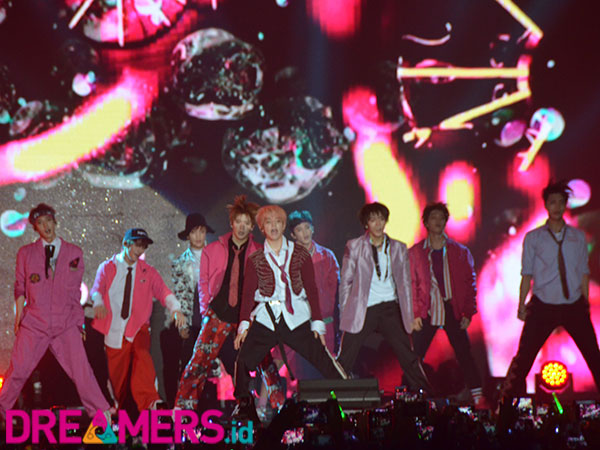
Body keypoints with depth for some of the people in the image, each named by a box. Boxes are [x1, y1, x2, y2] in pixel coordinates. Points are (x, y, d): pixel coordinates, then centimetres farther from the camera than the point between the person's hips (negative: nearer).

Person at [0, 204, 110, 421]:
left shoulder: (74, 253, 9)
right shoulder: (26, 253, 8)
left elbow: (75, 291, 12)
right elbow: (20, 287, 11)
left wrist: (78, 321, 8)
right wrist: (19, 315, 3)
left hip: (65, 323, 0)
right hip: (34, 322, 0)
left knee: (81, 369, -7)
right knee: (18, 369, -2)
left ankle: (102, 416, -1)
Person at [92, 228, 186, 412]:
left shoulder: (148, 271, 10)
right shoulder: (107, 268, 8)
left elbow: (162, 290, -3)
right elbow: (96, 289, -5)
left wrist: (175, 309, -24)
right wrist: (98, 303, -30)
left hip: (138, 328, 0)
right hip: (114, 329, 0)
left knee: (143, 357, -26)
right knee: (117, 373, 2)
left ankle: (149, 401, -38)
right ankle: (120, 410, 21)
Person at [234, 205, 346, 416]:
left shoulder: (299, 254, 8)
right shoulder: (255, 260, 8)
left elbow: (311, 289, 7)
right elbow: (248, 293, 3)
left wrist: (317, 323, -1)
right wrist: (244, 325, -9)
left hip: (297, 318, 0)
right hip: (265, 318, 1)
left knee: (323, 358, -7)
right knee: (244, 361, -9)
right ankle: (244, 405, 9)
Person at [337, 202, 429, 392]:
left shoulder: (398, 248, 8)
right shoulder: (354, 247, 1)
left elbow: (405, 284, 11)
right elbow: (345, 282, 4)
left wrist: (409, 316, 6)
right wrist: (345, 315, -1)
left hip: (390, 308, 2)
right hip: (362, 310, -2)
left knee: (409, 358, 3)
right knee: (344, 360, -3)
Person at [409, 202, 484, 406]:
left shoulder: (460, 251, 7)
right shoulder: (415, 252, 6)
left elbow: (470, 283, 6)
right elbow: (411, 284, 4)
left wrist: (468, 312, -3)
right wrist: (414, 314, -6)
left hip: (453, 310, 0)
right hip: (427, 311, 0)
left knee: (464, 354, -1)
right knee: (414, 357, -2)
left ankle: (478, 398, 3)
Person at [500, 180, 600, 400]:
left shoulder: (578, 237, 9)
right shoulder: (533, 238, 4)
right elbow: (526, 274, 3)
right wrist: (521, 305, -4)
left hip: (574, 306, 2)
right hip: (543, 306, -1)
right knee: (524, 357, -4)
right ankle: (508, 402, 8)